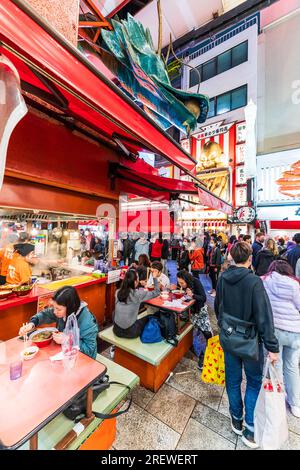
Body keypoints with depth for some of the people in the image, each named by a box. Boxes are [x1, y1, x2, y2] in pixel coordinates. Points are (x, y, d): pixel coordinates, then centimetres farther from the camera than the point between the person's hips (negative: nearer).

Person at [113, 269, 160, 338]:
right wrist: (155, 278, -1)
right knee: (149, 318, 19)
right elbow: (156, 293, -8)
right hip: (130, 332, -5)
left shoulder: (118, 292, -4)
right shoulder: (138, 294, -19)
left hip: (117, 330, 5)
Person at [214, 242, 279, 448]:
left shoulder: (223, 279, -6)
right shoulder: (254, 281, -22)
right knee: (254, 382, 19)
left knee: (233, 380, 22)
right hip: (250, 341, -4)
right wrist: (272, 347, -13)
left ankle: (237, 421, 42)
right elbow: (264, 317, -22)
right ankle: (250, 430, 28)